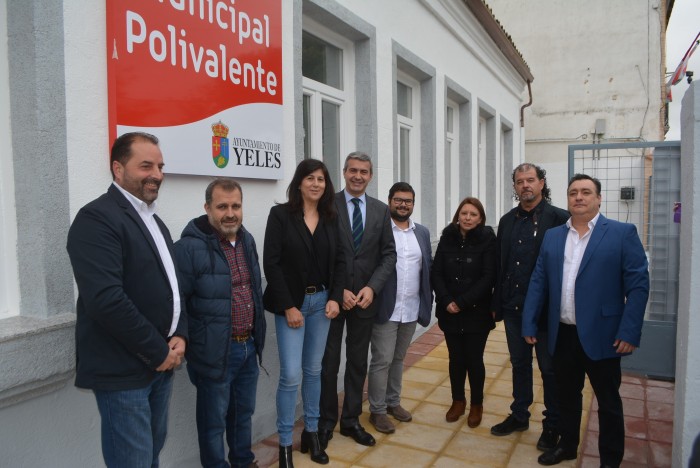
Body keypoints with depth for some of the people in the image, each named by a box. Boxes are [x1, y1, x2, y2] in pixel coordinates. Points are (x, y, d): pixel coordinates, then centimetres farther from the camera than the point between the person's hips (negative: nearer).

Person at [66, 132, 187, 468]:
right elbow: (105, 299, -25)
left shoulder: (154, 221, 14)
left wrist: (180, 336, 0)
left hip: (161, 364, 8)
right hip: (123, 370, -8)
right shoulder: (96, 218, -15)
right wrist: (159, 351, -16)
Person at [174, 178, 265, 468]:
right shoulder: (189, 247, -18)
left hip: (249, 346, 7)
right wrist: (187, 341, -13)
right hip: (215, 352, -7)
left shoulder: (246, 239, 7)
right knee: (214, 419, 11)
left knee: (243, 412, 23)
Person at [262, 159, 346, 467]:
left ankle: (311, 433, 29)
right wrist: (288, 306, -14)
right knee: (291, 375, -3)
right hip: (291, 303, -4)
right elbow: (271, 263, -12)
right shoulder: (281, 214, -8)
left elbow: (339, 261, 8)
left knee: (314, 370, 14)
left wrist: (335, 298, -5)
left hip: (322, 301, 4)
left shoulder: (331, 218, 6)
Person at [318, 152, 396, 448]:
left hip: (365, 297, 3)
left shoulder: (381, 210, 5)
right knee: (328, 362, 9)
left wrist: (372, 287, -11)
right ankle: (326, 421, 26)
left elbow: (389, 254, 3)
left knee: (358, 362, 14)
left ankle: (351, 420, 30)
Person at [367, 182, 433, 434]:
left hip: (412, 309, 5)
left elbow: (428, 268, 11)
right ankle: (377, 411, 16)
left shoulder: (422, 232, 10)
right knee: (382, 360, 2)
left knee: (398, 359, 18)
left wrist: (427, 302, 6)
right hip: (385, 309, -5)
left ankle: (393, 402, 34)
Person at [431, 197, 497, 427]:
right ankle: (458, 401, 29)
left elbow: (488, 277, -12)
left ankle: (476, 404, 26)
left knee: (474, 359, 6)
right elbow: (436, 273, 1)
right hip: (449, 312, 2)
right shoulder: (447, 238, 2)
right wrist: (447, 302, -12)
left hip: (476, 313, -2)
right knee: (455, 358, 11)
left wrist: (462, 302, -15)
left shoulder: (487, 240, -6)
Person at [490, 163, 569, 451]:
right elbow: (499, 266, 10)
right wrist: (497, 304, 9)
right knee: (519, 364, 18)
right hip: (513, 308, 5)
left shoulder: (558, 218, -9)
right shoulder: (507, 221, 8)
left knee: (549, 368, 10)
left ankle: (552, 425, 27)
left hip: (545, 309, -5)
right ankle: (519, 416, 33)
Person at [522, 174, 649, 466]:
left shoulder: (622, 233, -5)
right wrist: (529, 323, 2)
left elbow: (638, 284, -9)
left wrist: (630, 332, -15)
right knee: (566, 395, 19)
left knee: (608, 402, 11)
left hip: (601, 336, -4)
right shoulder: (552, 236, 7)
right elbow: (538, 282, 7)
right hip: (562, 335, 4)